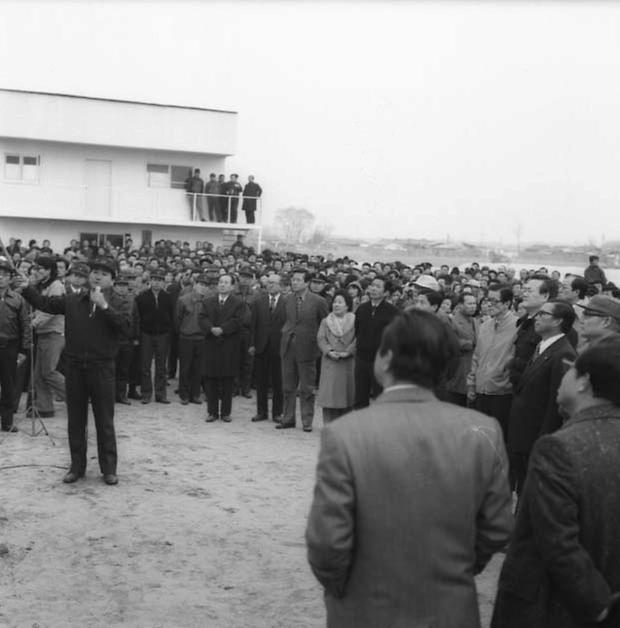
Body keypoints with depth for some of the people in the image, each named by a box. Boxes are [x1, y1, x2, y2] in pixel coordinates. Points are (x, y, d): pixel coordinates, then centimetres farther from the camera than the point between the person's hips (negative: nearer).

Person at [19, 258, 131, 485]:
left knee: (104, 421, 3)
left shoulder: (116, 304, -2)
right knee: (75, 420, 10)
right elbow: (45, 303, 11)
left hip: (102, 368, -3)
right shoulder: (72, 300, 6)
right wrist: (27, 289, -1)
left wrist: (104, 306, -24)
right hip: (74, 366, 3)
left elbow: (126, 326, -19)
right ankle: (77, 466, 21)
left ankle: (109, 468, 14)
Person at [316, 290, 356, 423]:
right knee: (329, 394, -3)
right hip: (330, 362, 1)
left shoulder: (354, 321, 5)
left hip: (348, 363, -1)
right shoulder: (325, 321, 12)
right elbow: (320, 338, 3)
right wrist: (329, 351, -13)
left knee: (347, 394, 1)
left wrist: (348, 352, -16)